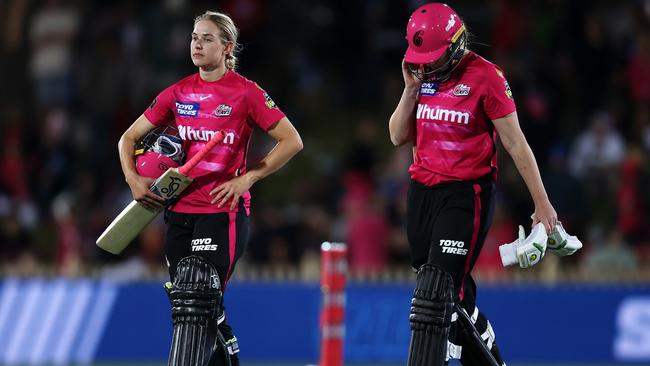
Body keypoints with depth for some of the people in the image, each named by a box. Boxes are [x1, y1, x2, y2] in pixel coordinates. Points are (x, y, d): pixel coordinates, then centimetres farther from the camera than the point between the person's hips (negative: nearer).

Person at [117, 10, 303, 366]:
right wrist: (133, 180, -2)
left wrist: (246, 178, -9)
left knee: (196, 301, -17)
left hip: (224, 211, -6)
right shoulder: (178, 93, 9)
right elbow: (129, 138, 15)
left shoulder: (246, 93, -4)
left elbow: (292, 141, -3)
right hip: (180, 211, 6)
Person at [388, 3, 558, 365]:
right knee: (456, 296, 12)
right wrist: (412, 89, -4)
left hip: (467, 195, -7)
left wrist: (542, 205, -7)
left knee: (438, 295, -15)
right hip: (422, 193, 7)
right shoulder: (423, 76, 9)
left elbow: (515, 142, -9)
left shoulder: (486, 76, -11)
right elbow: (399, 137, 10)